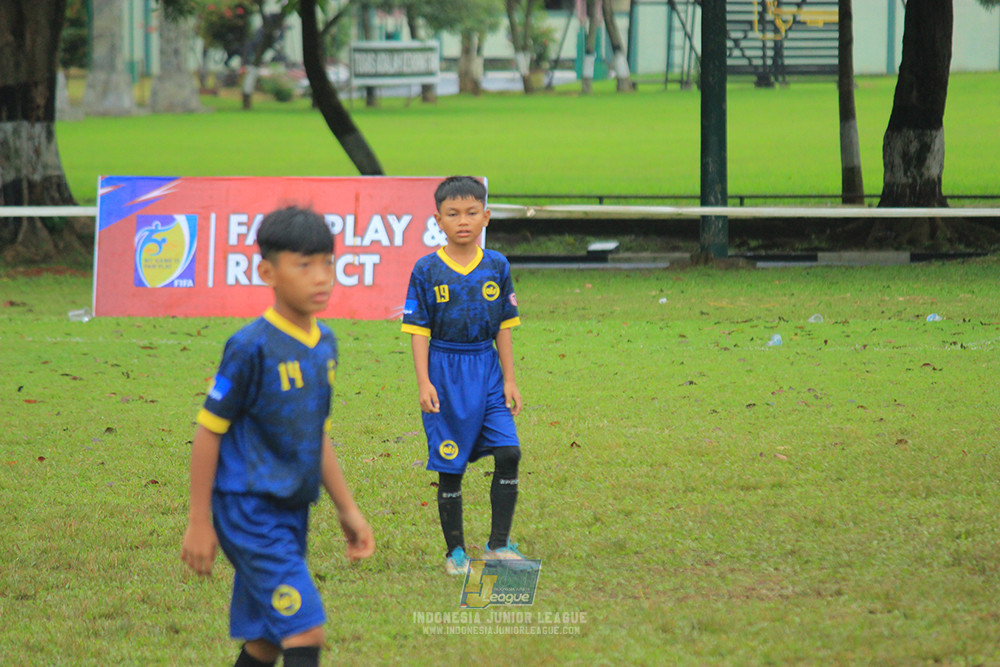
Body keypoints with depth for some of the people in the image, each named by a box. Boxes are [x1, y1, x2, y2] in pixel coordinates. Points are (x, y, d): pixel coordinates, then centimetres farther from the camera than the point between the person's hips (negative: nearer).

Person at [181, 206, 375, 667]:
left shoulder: (325, 344, 9)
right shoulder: (252, 347, -14)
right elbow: (209, 431, -10)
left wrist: (347, 509, 20)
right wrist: (199, 521, -9)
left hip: (291, 511, 8)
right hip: (249, 510, -8)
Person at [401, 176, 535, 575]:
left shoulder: (497, 266, 4)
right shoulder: (427, 271, -3)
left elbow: (504, 327, 8)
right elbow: (419, 330, -3)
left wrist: (509, 379, 5)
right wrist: (424, 382, -10)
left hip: (486, 367, 2)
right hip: (444, 369, -2)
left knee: (508, 452, -9)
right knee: (450, 467, 1)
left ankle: (499, 544, 1)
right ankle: (455, 551, 13)